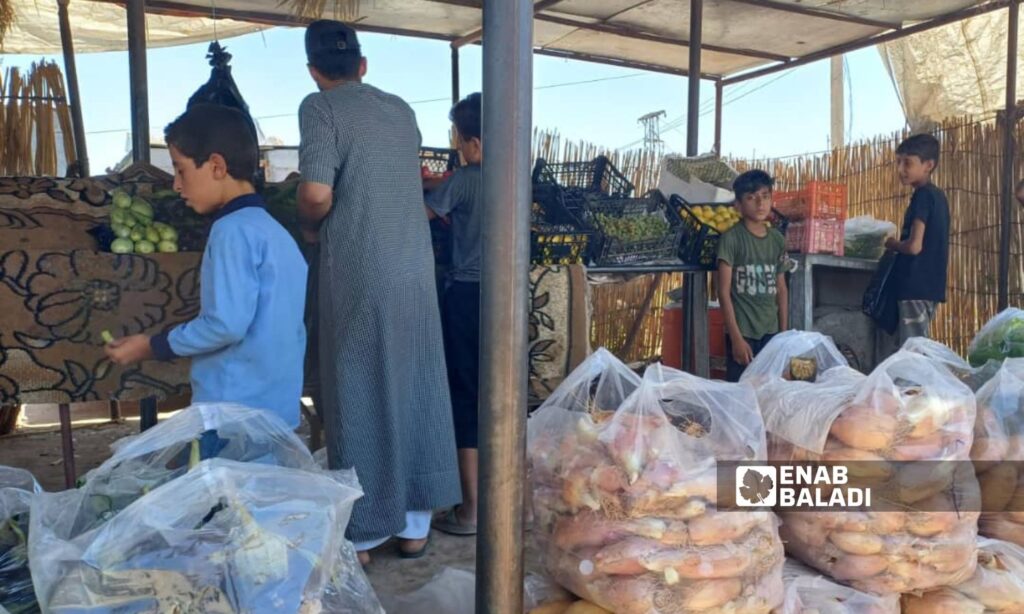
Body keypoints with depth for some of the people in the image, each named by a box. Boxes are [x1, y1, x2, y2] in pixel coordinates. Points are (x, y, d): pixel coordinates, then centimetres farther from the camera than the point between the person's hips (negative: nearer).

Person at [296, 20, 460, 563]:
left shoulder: (321, 107, -4)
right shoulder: (400, 109, 15)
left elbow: (317, 194, -18)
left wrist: (309, 226, 5)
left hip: (358, 275, -5)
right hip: (415, 271, 6)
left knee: (360, 398, 5)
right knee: (414, 391, 12)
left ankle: (362, 536, 16)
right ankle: (414, 527, 24)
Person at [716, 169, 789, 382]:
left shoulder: (777, 240, 8)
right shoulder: (731, 238, -8)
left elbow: (781, 290, 13)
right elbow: (724, 292, -10)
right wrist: (736, 338, -14)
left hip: (771, 332, 5)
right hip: (742, 332, -5)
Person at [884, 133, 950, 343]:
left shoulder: (922, 195, -13)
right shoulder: (938, 195, 15)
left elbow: (914, 245, -20)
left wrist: (892, 244, -3)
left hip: (917, 286, -9)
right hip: (931, 285, 9)